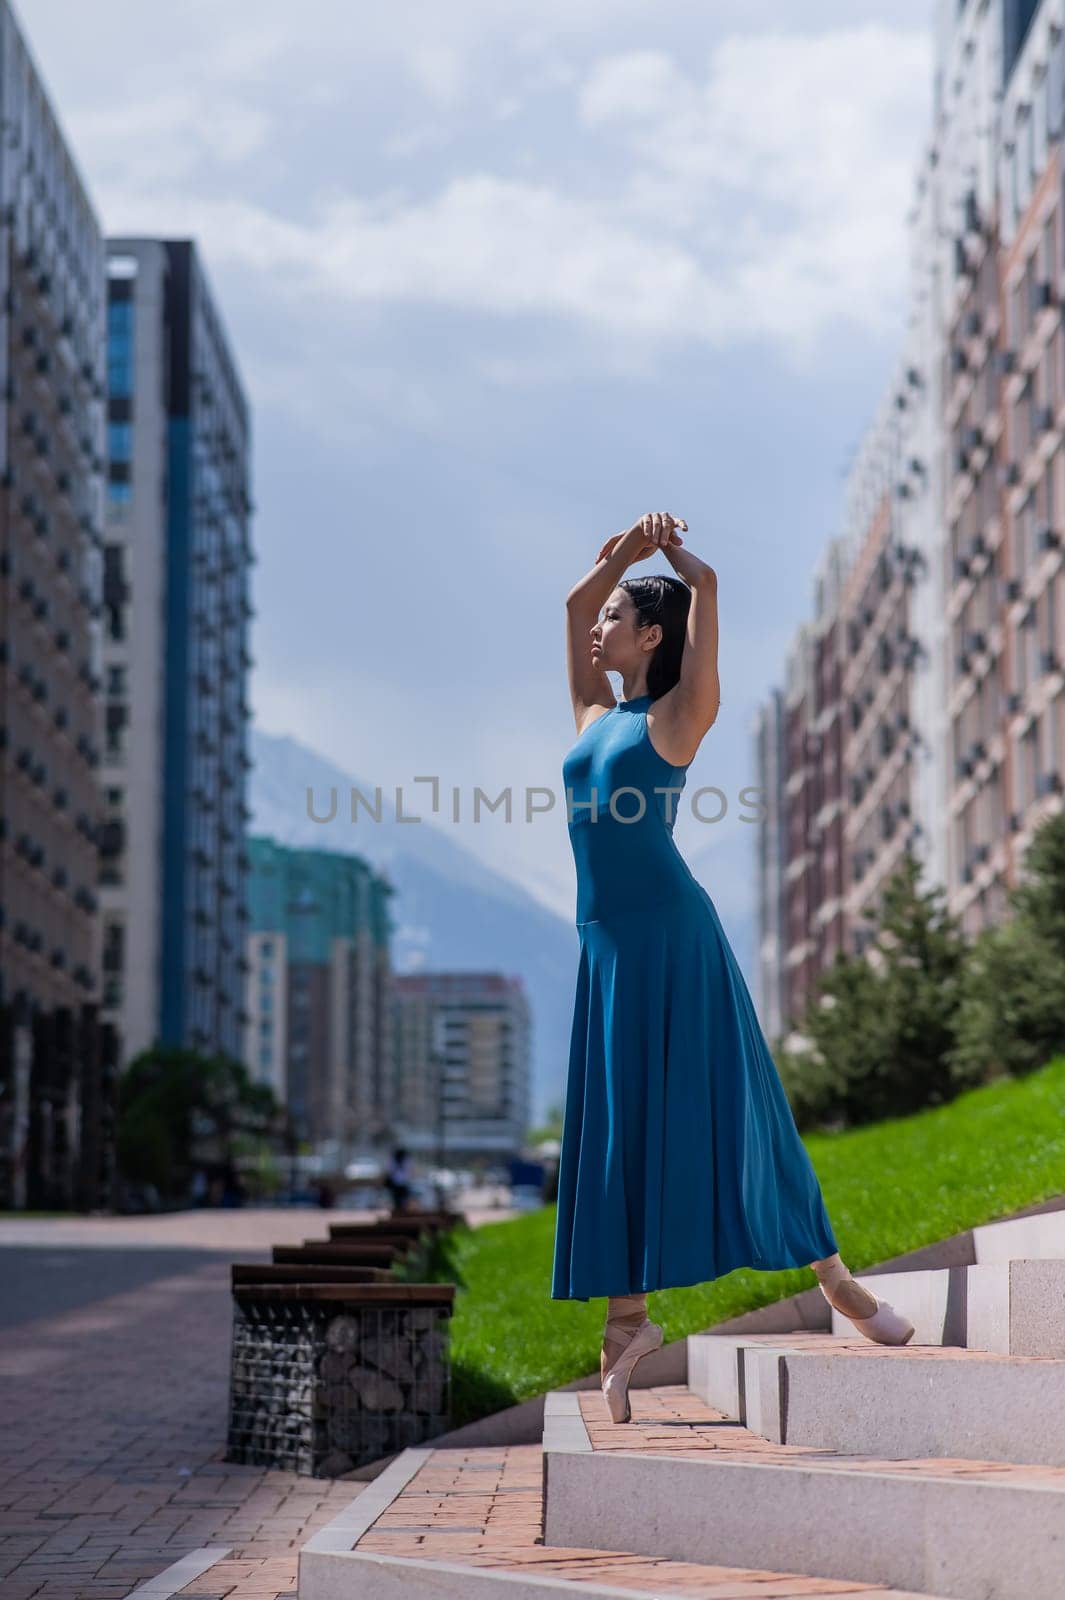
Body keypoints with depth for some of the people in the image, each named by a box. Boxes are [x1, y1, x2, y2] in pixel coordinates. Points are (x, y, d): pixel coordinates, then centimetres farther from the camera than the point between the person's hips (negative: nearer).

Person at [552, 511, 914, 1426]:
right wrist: (627, 550, 19)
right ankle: (628, 1317, 10)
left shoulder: (681, 714, 0)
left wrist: (667, 554, 17)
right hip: (607, 943, 6)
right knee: (619, 1126, 5)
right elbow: (575, 602, 25)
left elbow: (706, 584, -1)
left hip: (671, 930, -6)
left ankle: (832, 1276, 9)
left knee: (712, 1108, -3)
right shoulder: (597, 716, 17)